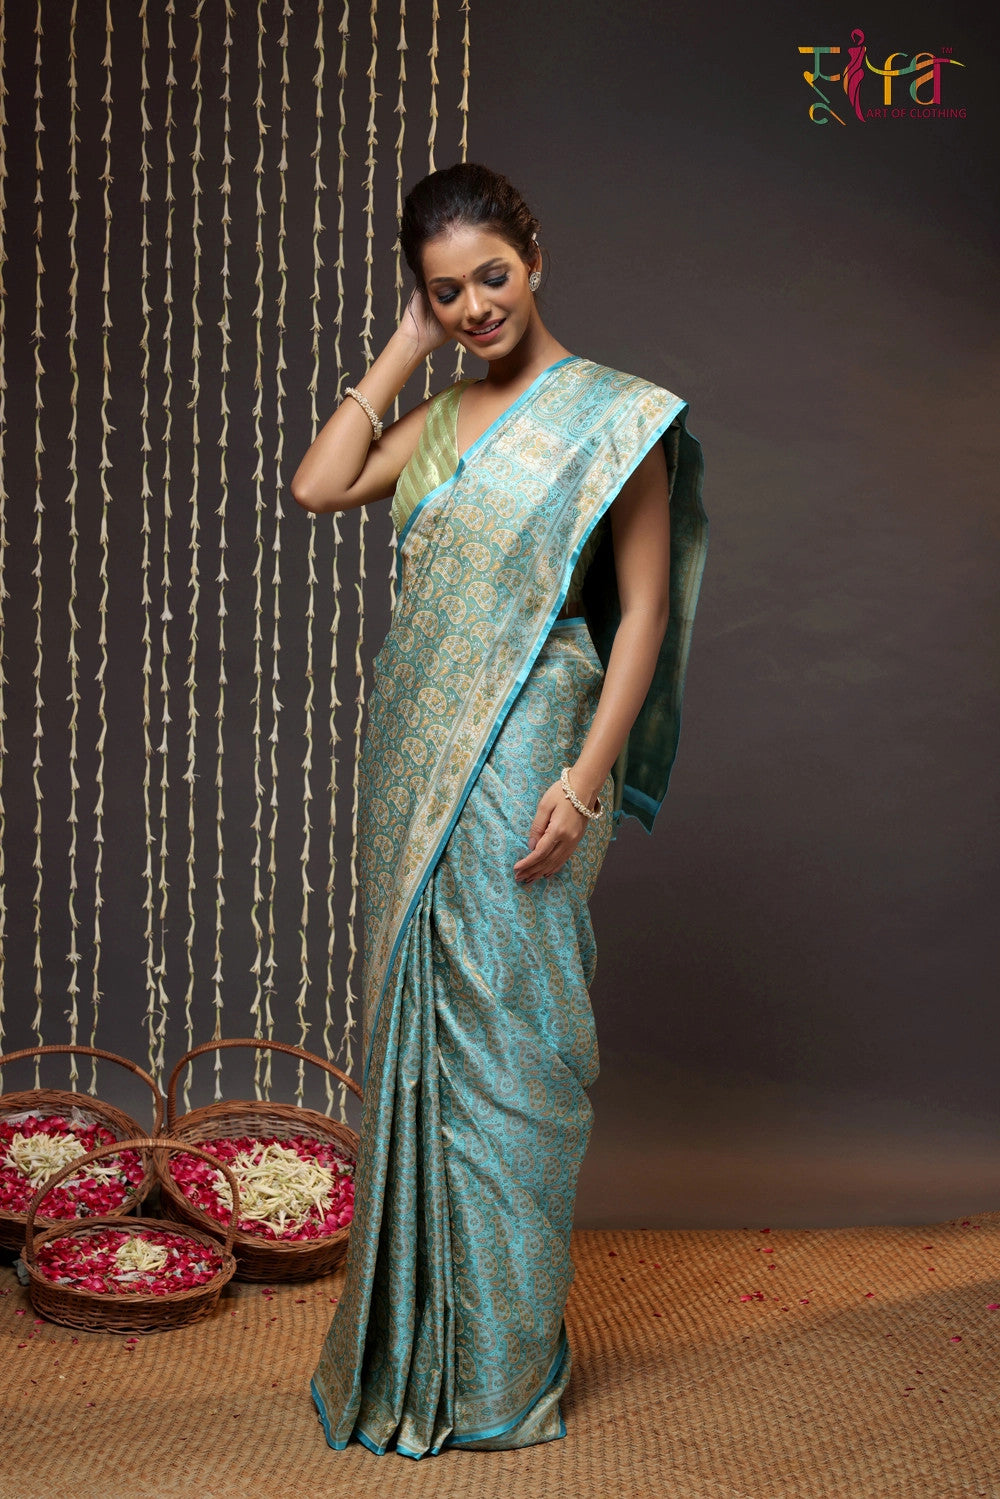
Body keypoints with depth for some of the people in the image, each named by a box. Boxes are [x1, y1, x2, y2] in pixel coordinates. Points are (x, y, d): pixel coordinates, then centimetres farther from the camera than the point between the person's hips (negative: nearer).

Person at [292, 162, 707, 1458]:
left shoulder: (612, 415, -5)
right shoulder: (442, 416, 14)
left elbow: (645, 609, -9)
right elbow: (319, 487, 1)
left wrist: (586, 779, -17)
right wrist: (403, 351, 4)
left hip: (520, 759, -6)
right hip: (414, 752, 6)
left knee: (507, 1036, 0)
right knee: (416, 1024, 11)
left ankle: (503, 1364, 14)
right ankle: (417, 1336, 27)